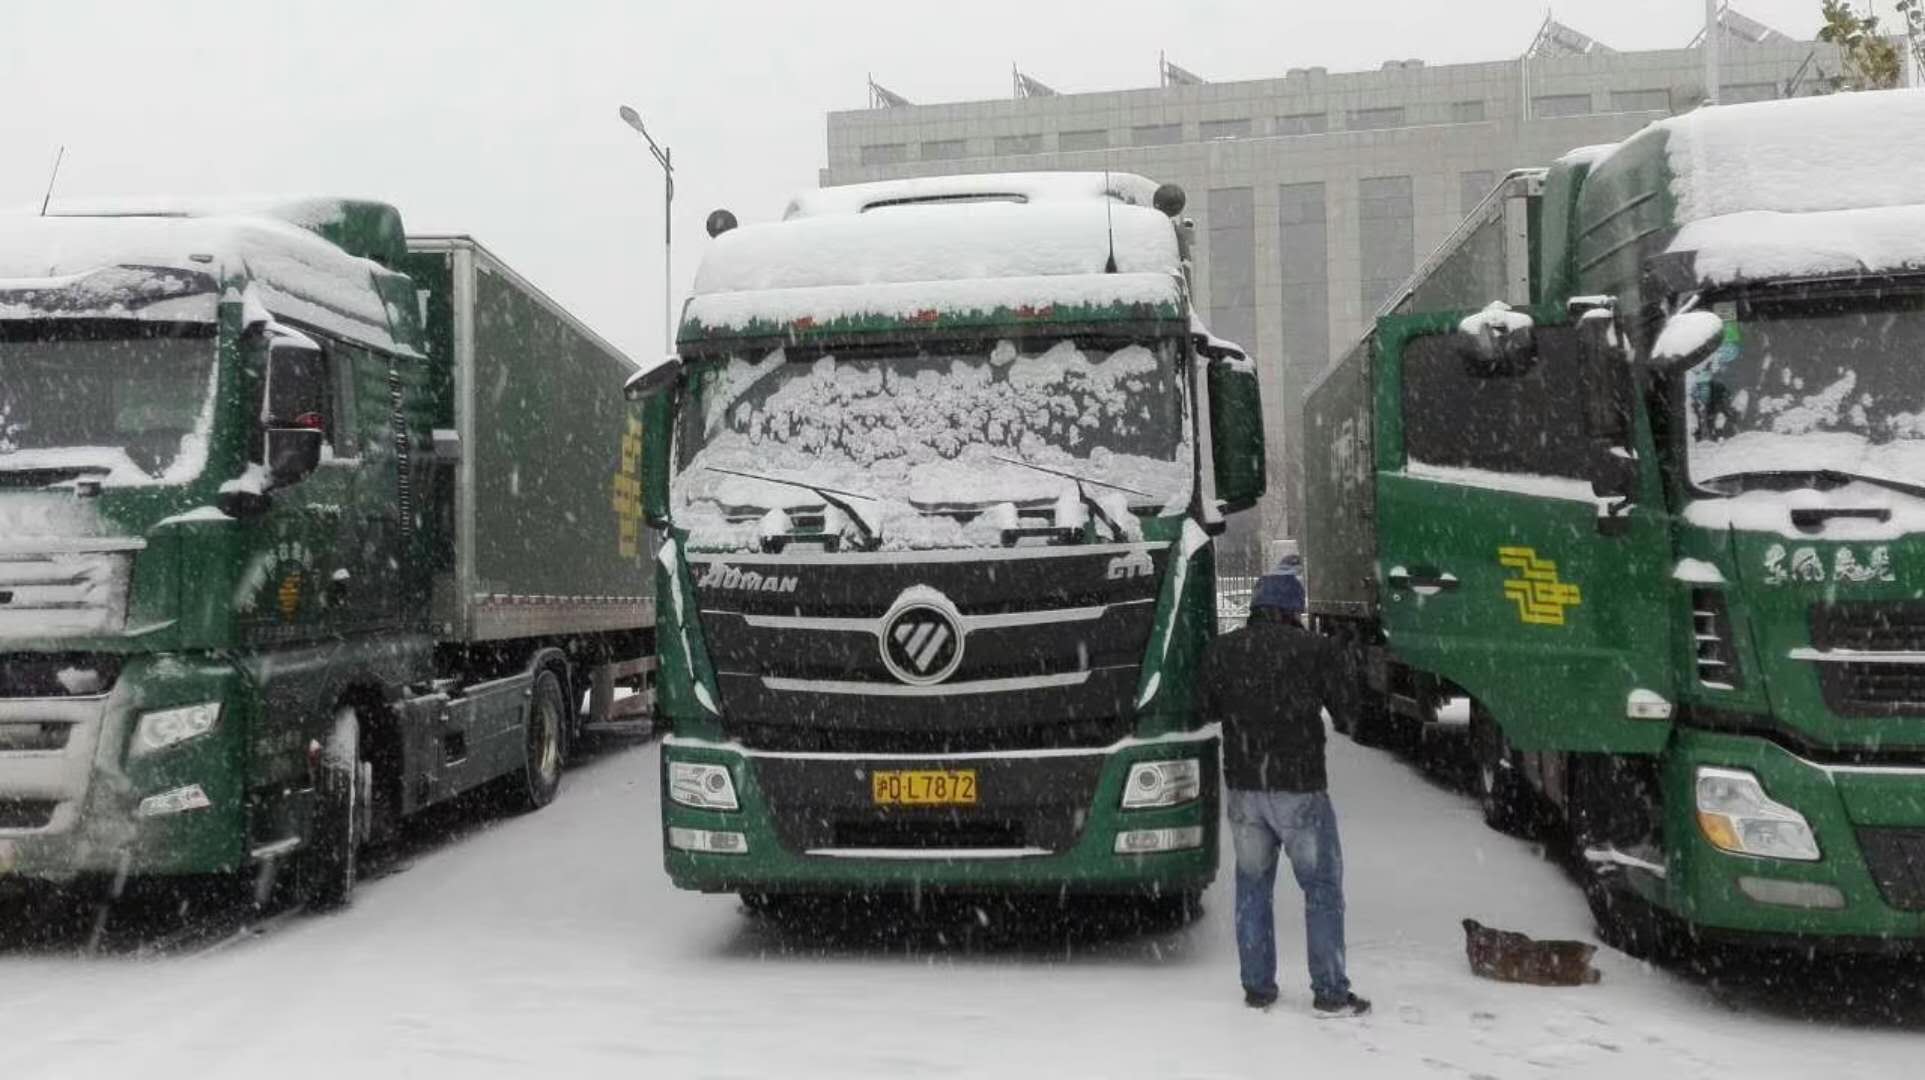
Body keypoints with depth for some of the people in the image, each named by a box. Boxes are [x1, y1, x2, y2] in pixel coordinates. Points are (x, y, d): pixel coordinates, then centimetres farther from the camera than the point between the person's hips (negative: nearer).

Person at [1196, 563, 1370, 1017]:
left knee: (1252, 886, 14)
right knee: (1322, 887, 7)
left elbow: (1206, 708, 10)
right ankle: (1330, 991, 8)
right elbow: (1343, 705, 1)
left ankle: (1257, 987, 18)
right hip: (1300, 788, -3)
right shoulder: (1315, 650, -9)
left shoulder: (1222, 650, 0)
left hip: (1244, 788, 3)